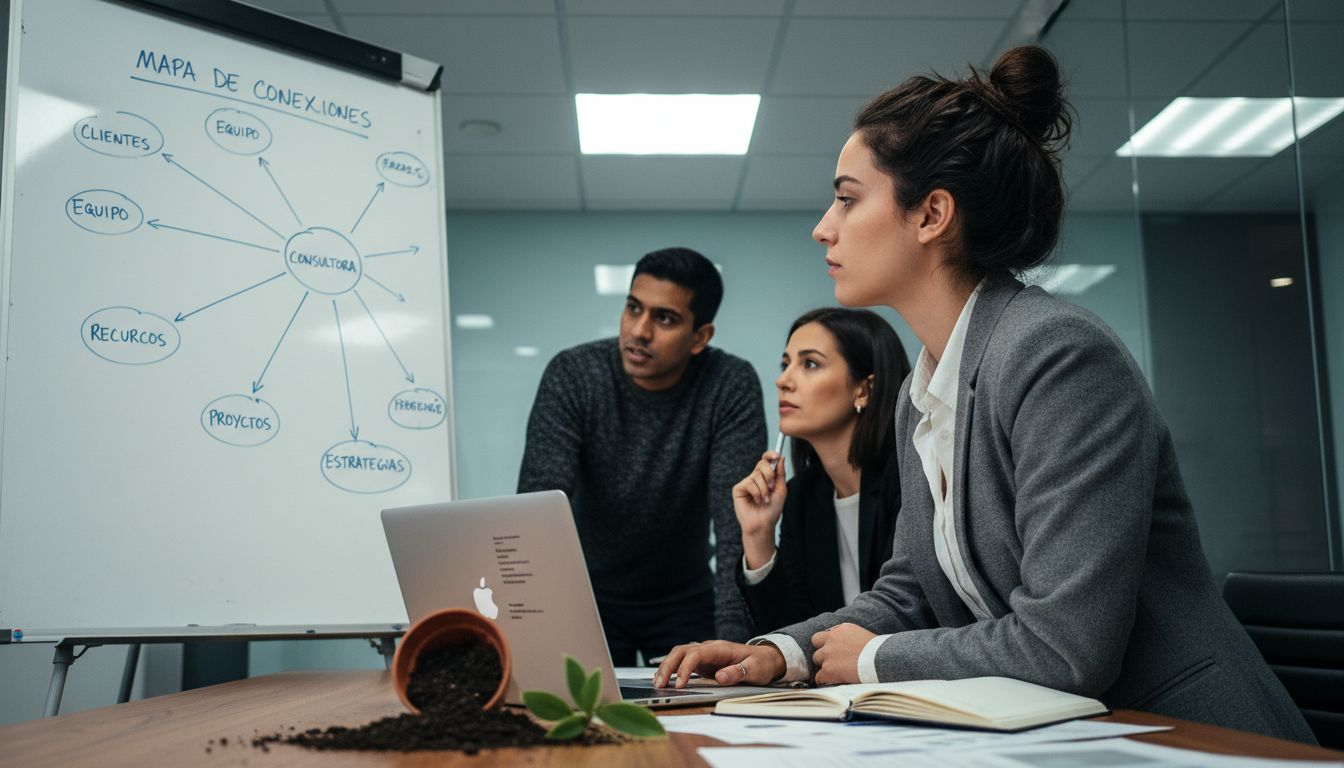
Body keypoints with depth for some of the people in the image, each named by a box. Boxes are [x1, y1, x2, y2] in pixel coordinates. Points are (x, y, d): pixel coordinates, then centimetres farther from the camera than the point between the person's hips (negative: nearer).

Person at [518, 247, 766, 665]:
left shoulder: (732, 387, -18)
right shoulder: (573, 375, -18)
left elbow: (737, 521, -26)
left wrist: (731, 639, -39)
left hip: (686, 602, 0)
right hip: (589, 597, 0)